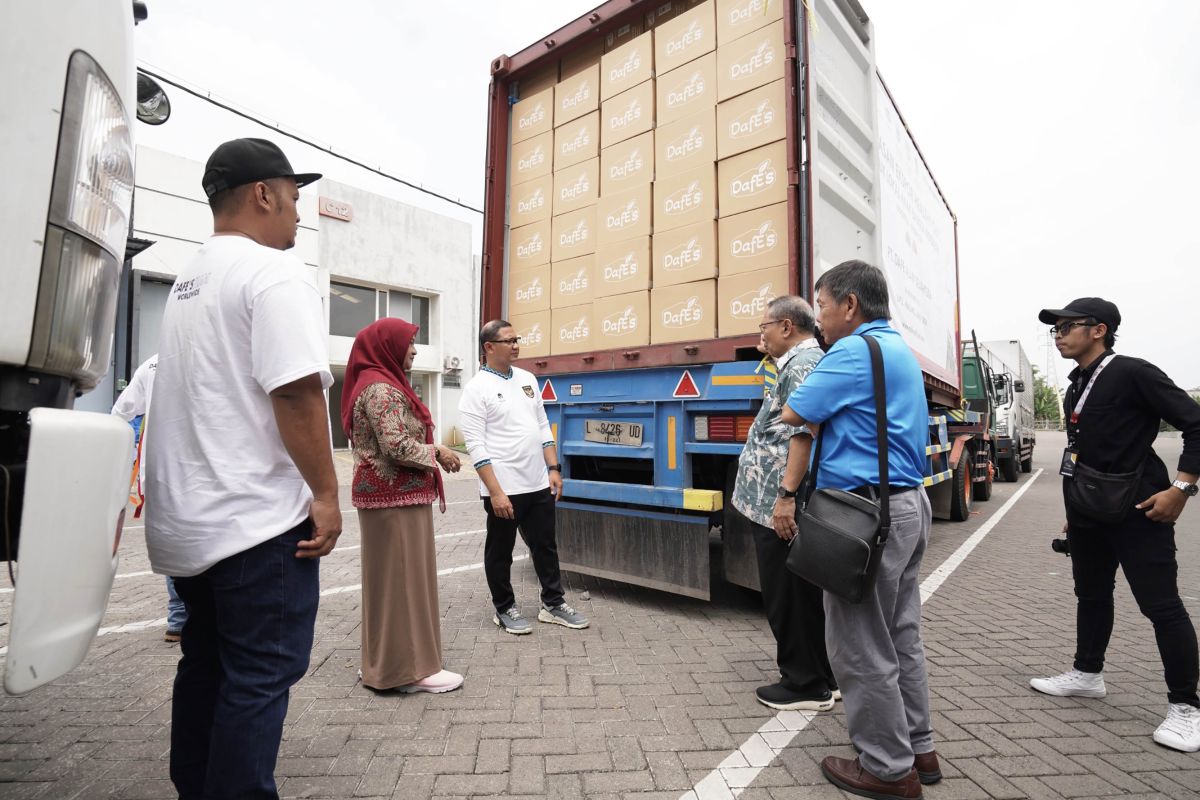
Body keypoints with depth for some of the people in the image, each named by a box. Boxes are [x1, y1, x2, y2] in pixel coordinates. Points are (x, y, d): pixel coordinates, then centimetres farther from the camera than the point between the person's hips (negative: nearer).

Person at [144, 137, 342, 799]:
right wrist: (325, 493, -17)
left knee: (205, 666, 19)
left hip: (186, 517, 9)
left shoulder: (187, 279, 17)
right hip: (257, 518, -9)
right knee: (260, 675, 1)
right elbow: (296, 391, -23)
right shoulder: (273, 272, -12)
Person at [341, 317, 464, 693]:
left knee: (388, 577, 16)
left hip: (388, 493, 10)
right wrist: (437, 453, -10)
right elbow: (397, 447, -24)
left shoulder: (380, 383, 16)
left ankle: (384, 660, 28)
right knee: (402, 577, -2)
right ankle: (408, 668, 9)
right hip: (396, 497, -10)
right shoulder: (381, 388, -16)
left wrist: (431, 449, 11)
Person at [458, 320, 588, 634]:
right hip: (504, 489, -6)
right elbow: (476, 446, -15)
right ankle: (504, 609, 31)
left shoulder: (527, 379, 9)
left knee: (545, 547, 16)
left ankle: (553, 603, 32)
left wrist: (553, 469, 5)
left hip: (539, 485, 6)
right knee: (500, 552, 12)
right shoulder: (476, 388, -10)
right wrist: (495, 492, -19)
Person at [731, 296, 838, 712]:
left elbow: (804, 433, -25)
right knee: (803, 595, 18)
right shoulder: (799, 363, 18)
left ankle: (805, 686, 17)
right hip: (778, 505, 10)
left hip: (781, 508, -10)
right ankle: (823, 676, 31)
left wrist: (786, 495, -27)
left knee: (788, 598, 3)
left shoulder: (803, 363, -14)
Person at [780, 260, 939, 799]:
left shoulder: (855, 351, -16)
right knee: (900, 636, 20)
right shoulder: (899, 349, 16)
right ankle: (917, 749, 33)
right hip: (908, 502, 10)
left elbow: (795, 413, -13)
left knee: (861, 647, 3)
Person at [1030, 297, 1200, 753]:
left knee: (1161, 605, -1)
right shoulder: (1076, 389, 11)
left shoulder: (1133, 374, -11)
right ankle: (1087, 674, 32)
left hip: (1138, 512, -8)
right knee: (1091, 595, 18)